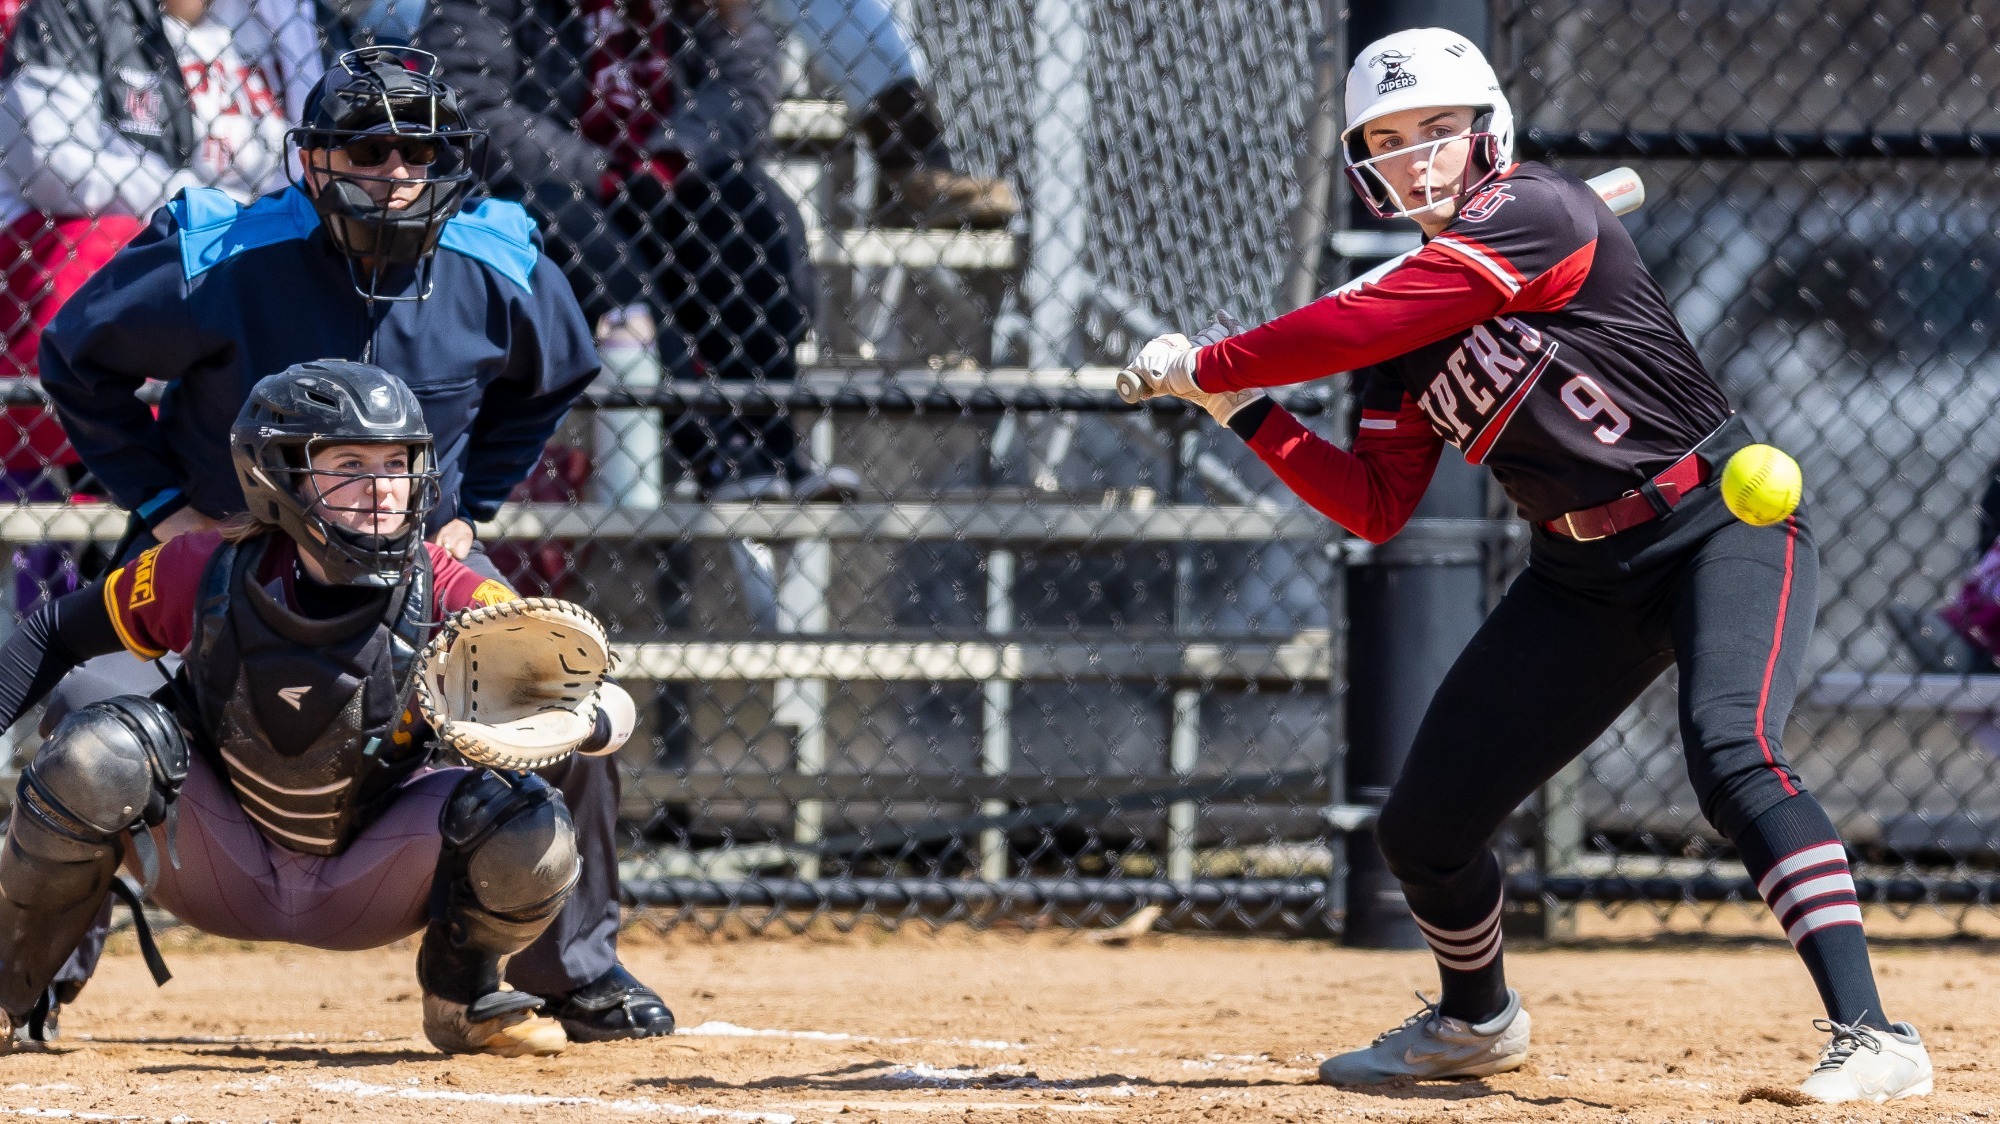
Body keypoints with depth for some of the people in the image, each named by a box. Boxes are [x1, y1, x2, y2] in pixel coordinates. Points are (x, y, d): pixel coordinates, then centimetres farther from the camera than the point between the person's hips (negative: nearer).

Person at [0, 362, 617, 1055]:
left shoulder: (443, 596, -21)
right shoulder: (205, 574, -18)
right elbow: (58, 633, -5)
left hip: (369, 882, 0)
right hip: (219, 866, 0)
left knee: (530, 827, -25)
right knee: (100, 753, -28)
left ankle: (463, 1003, 8)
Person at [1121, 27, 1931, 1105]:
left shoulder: (1536, 215, -17)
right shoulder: (1409, 325, 7)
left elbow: (1356, 325, -23)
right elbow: (1376, 507, 7)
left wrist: (1204, 366, -12)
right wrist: (1242, 412, -2)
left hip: (1723, 529, -8)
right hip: (1580, 576, 8)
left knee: (1729, 748, -34)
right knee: (1423, 827, 6)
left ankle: (1869, 1036, -36)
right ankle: (1475, 1020, 37)